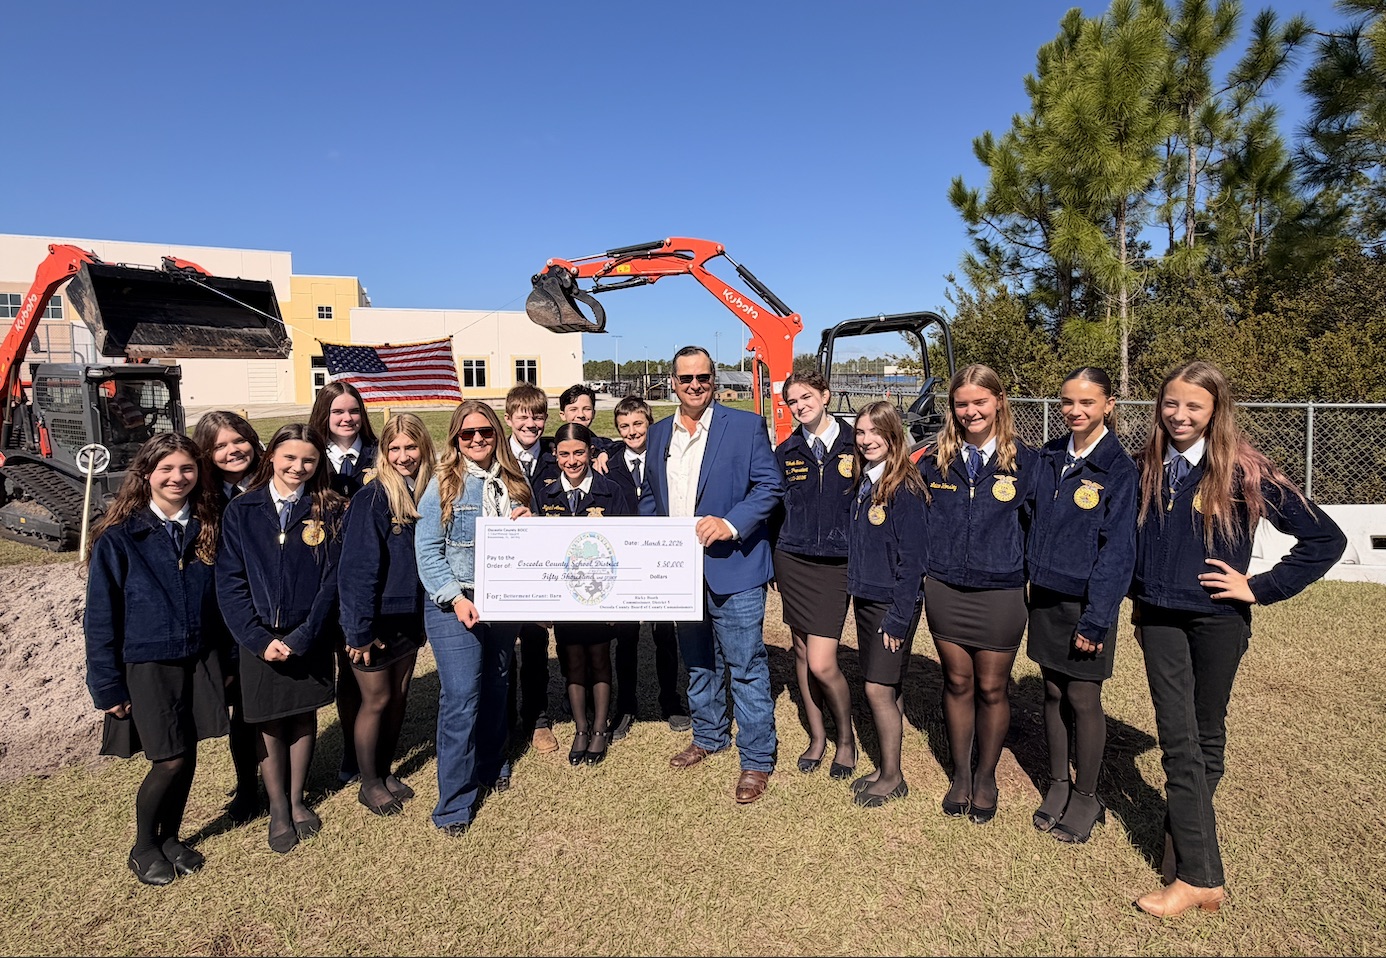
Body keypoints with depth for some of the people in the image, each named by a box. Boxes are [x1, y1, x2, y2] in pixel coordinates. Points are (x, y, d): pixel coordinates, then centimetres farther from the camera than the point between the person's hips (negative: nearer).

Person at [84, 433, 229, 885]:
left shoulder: (207, 530, 1)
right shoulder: (118, 538, -10)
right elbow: (100, 617, -7)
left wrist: (225, 661, 4)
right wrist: (108, 686, -8)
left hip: (200, 660, 4)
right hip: (147, 665, -3)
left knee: (187, 757, 10)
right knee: (171, 761, -1)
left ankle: (170, 838, 33)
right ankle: (143, 848, 25)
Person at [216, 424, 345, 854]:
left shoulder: (330, 510, -3)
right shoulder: (242, 511, -2)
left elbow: (332, 578, -7)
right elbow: (230, 582, -5)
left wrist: (302, 637, -14)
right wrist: (259, 639, -14)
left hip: (312, 637, 0)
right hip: (259, 638, 0)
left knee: (304, 717, 13)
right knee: (269, 723, 10)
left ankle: (297, 799, 32)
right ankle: (278, 807, 28)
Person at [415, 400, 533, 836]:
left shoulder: (512, 482, 8)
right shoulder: (443, 484, -6)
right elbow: (427, 549, -9)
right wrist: (455, 598, -19)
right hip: (455, 604, -5)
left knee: (496, 687, 17)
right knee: (461, 697, -8)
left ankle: (491, 765, 39)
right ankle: (455, 801, 5)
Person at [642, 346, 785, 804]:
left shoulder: (746, 426, -6)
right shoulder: (658, 434, 10)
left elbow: (770, 486, -9)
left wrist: (731, 523, -22)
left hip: (732, 568, -5)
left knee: (746, 666, 0)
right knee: (697, 661, 20)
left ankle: (756, 761, 14)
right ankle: (709, 735, 39)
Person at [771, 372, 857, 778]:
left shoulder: (855, 445, -4)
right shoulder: (786, 452, 5)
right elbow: (774, 508, 11)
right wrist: (772, 561, 9)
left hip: (836, 565, -3)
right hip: (793, 562, 4)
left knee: (822, 664, -8)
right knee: (802, 652, 12)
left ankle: (846, 737, 19)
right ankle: (816, 736, 31)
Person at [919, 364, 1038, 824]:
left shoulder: (1024, 462, -4)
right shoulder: (936, 460, 3)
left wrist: (1029, 574, -2)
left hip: (1001, 593, -2)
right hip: (945, 591, 2)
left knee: (992, 687, 10)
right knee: (957, 683, 13)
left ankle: (986, 777, 30)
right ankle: (960, 774, 30)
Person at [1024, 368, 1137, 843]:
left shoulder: (1119, 469, -12)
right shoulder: (1050, 458, 5)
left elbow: (1118, 550, -14)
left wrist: (1095, 621, -16)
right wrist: (1030, 578, 5)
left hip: (1087, 602, -5)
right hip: (1045, 595, 5)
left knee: (1083, 700, 6)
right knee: (1053, 692, 14)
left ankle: (1085, 798, 24)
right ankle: (1057, 785, 31)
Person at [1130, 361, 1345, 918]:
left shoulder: (1242, 471, -9)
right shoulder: (1149, 468, 3)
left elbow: (1325, 538, -7)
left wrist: (1260, 588, -8)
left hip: (1216, 621, -3)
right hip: (1159, 620, 3)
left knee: (1205, 735, 11)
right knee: (1178, 739, 2)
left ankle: (1184, 834, 23)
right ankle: (1200, 876, 11)